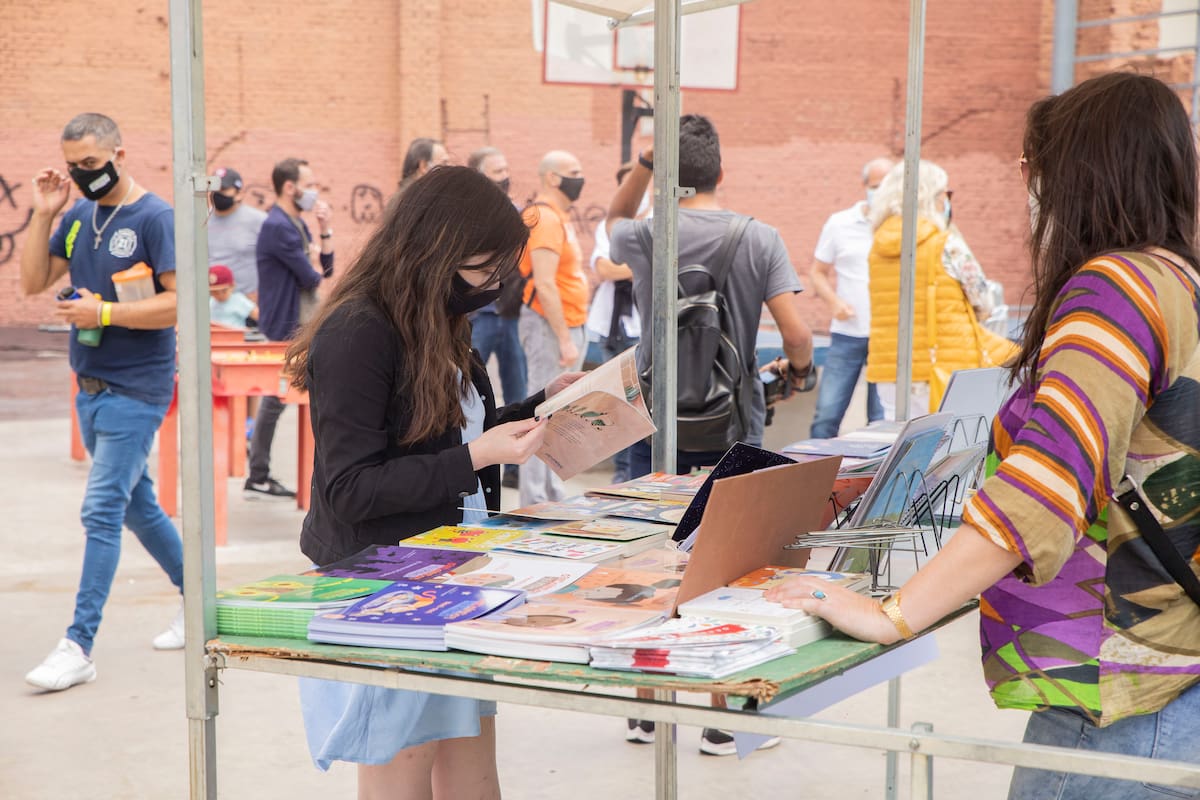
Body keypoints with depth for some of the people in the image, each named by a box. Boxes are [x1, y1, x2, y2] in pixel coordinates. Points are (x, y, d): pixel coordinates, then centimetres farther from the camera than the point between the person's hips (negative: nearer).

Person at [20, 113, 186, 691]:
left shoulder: (156, 218, -12)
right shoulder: (78, 217, 10)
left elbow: (182, 301, -18)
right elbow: (33, 282, 12)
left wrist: (104, 312, -20)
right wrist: (43, 215, 2)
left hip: (137, 389, -8)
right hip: (91, 385, 8)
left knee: (101, 511, -10)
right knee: (136, 505, 16)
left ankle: (79, 646, -7)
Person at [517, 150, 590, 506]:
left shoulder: (558, 217, 17)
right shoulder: (544, 219, -15)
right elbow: (544, 284, -23)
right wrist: (565, 339, -23)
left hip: (567, 326, 11)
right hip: (550, 327, -11)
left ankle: (552, 496, 23)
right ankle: (535, 504, -6)